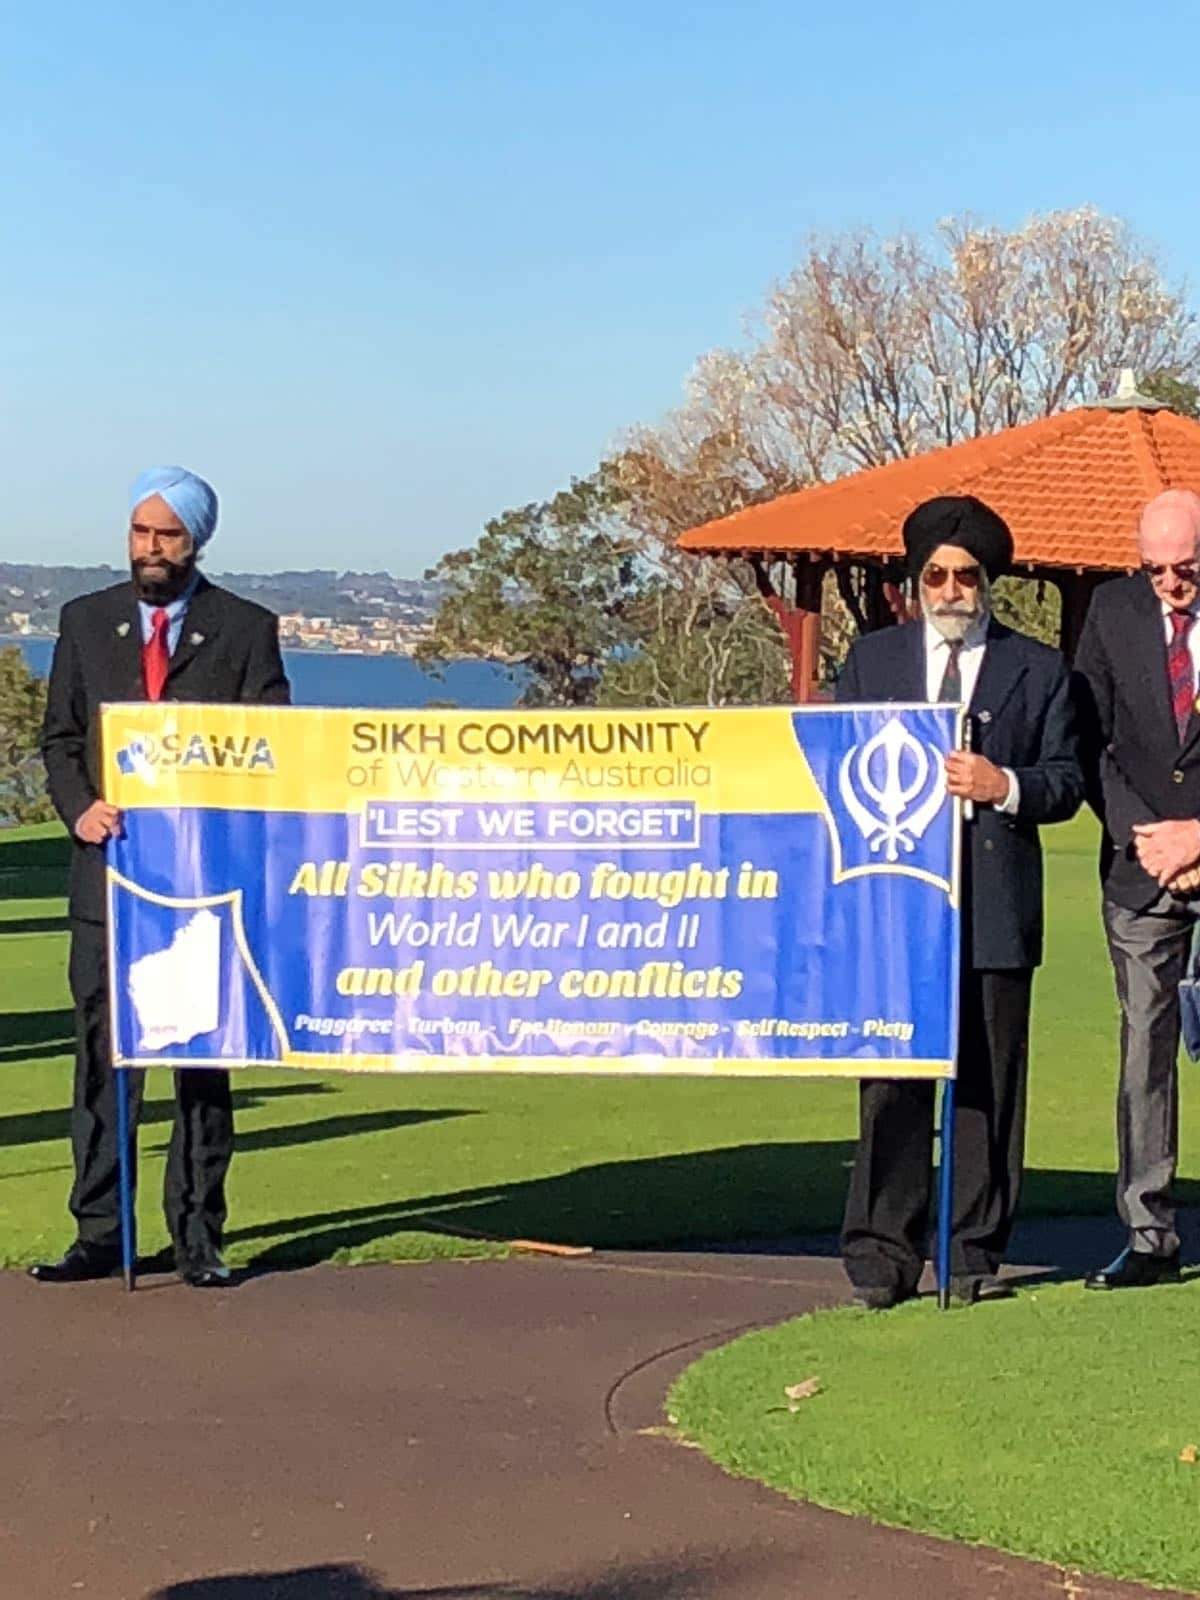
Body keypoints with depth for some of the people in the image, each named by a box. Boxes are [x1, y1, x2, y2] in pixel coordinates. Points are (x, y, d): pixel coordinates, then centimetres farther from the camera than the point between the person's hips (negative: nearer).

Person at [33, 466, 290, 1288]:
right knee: (102, 1059, 2)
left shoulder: (246, 630, 4)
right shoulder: (86, 621, 10)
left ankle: (198, 1238, 10)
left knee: (205, 1061, 3)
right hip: (107, 874, 2)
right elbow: (59, 737, 11)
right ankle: (99, 1234, 8)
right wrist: (78, 807, -7)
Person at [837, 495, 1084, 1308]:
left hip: (996, 902, 0)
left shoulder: (1038, 668, 10)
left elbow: (1068, 779, 5)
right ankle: (883, 1255, 4)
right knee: (892, 1081, -1)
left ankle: (976, 1254, 10)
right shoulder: (873, 658, 14)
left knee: (991, 1082, 2)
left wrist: (1004, 785, -13)